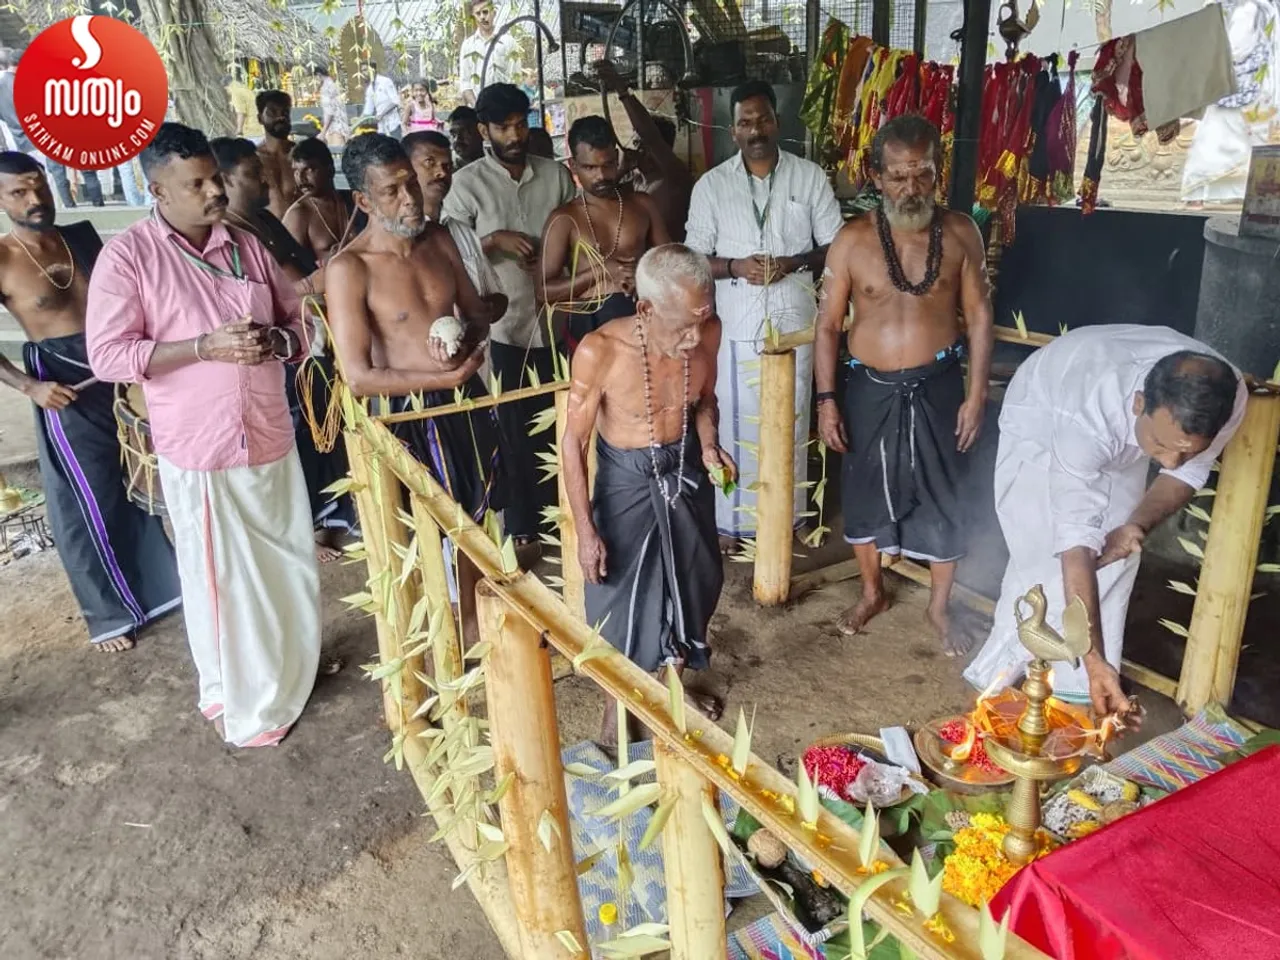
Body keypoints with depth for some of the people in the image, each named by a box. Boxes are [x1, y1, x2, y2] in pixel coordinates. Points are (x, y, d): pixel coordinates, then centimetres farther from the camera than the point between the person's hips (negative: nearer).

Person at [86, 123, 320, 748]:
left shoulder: (247, 246, 5)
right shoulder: (127, 256, -8)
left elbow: (296, 321, 12)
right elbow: (106, 355, -12)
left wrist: (277, 339, -13)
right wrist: (206, 347, -22)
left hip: (271, 437, 4)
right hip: (198, 450, -4)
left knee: (290, 564, 16)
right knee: (219, 578, 8)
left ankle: (294, 665, 40)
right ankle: (234, 696, 28)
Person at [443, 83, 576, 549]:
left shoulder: (556, 175, 6)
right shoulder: (467, 182, -4)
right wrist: (495, 240, -18)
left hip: (553, 318, 3)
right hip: (499, 322, -3)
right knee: (511, 426, 6)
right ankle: (520, 522, 21)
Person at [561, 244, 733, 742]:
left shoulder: (707, 333, -17)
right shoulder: (600, 351, -29)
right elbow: (574, 442, -17)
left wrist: (709, 445, -15)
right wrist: (585, 529, -16)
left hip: (686, 470, 4)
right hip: (626, 478, -4)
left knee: (691, 579, 20)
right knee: (619, 593, 8)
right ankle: (616, 706, 34)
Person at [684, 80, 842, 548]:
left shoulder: (810, 177, 1)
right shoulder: (712, 185, 1)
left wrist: (793, 263, -16)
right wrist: (736, 266, -17)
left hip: (794, 323, 1)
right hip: (737, 326, 0)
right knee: (736, 421, 6)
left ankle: (787, 515, 26)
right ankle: (733, 519, 20)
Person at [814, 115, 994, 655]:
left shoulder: (960, 233, -4)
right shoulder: (852, 240, -6)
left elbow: (979, 316, 0)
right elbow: (828, 324, -3)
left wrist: (977, 393, -5)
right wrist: (826, 399, -8)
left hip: (937, 387, 0)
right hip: (870, 389, 0)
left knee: (942, 500, 9)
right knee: (864, 492, 13)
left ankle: (940, 606, 30)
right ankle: (872, 592, 36)